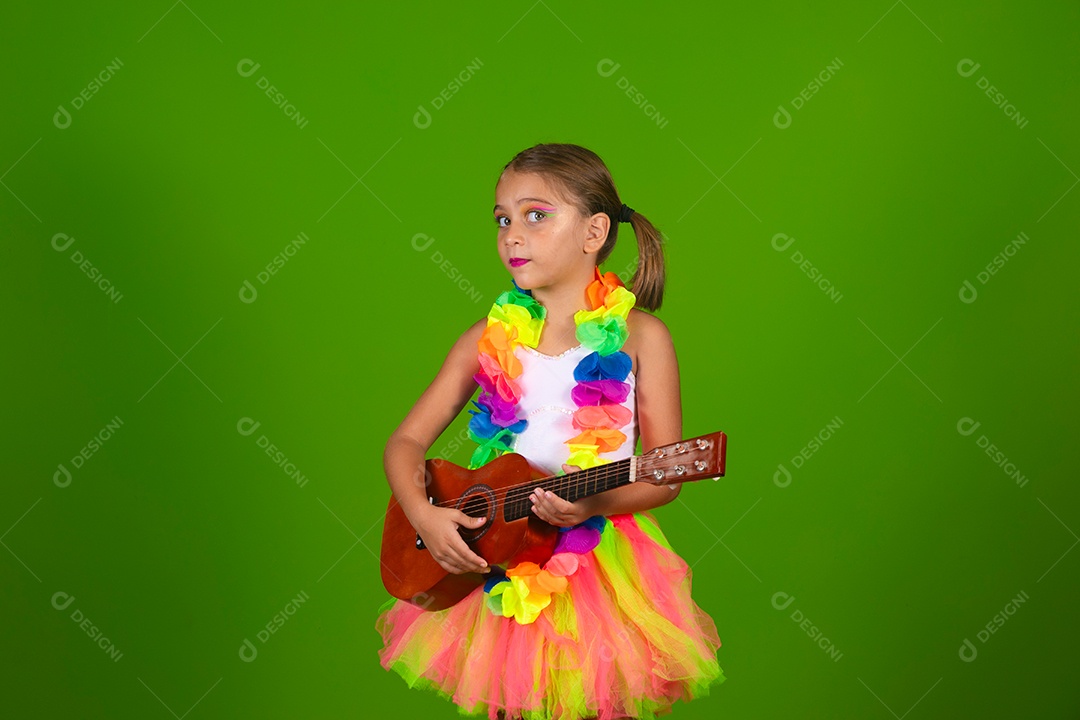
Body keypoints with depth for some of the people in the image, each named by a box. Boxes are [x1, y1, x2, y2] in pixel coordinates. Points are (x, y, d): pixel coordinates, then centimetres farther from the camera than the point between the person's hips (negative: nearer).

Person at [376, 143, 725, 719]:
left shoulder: (637, 335, -5)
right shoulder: (490, 338, 1)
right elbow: (407, 440, 3)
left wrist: (597, 501, -24)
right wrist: (422, 514, -14)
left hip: (602, 559, -2)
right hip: (495, 561, 2)